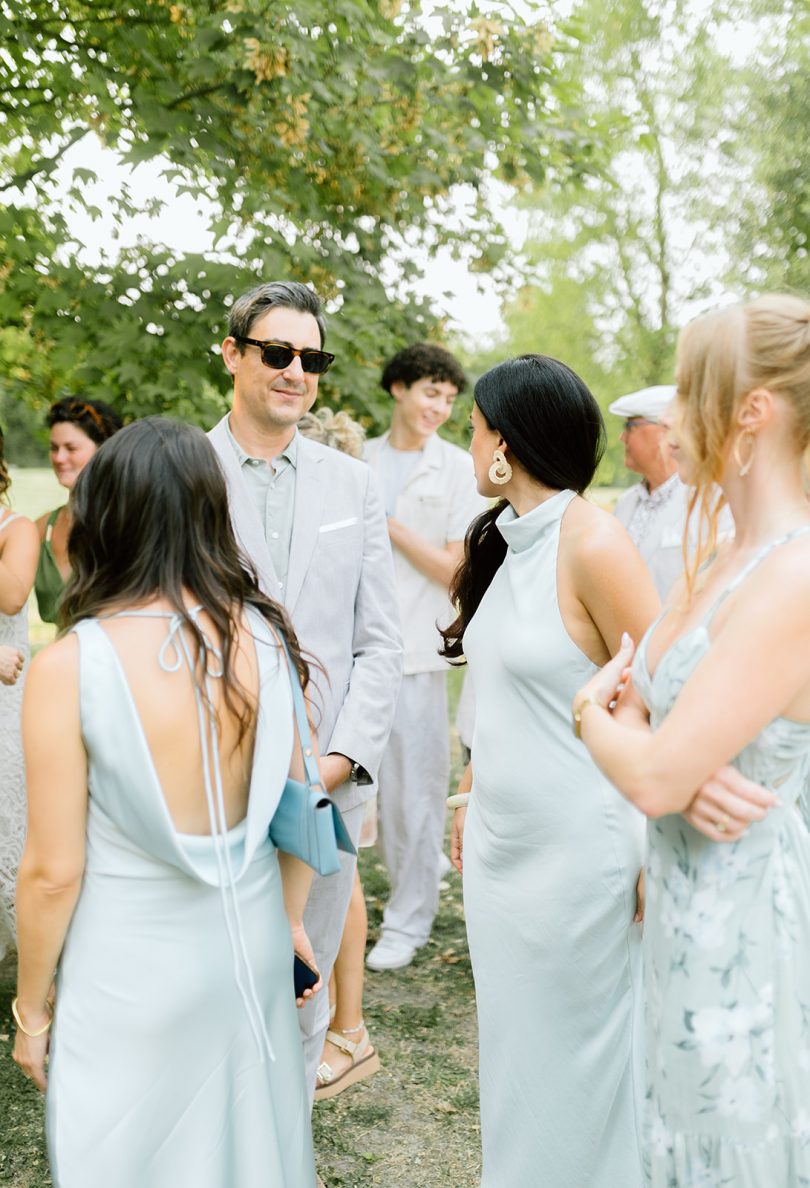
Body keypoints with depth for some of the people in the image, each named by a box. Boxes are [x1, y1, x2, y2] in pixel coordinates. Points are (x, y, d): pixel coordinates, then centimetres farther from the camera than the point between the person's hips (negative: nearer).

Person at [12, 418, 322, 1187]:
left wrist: (31, 1008, 1)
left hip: (133, 974, -3)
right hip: (250, 945, 4)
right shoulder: (264, 636, -10)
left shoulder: (68, 668, -20)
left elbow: (54, 872, -14)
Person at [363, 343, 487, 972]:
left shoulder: (459, 469, 0)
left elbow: (456, 569, -5)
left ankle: (409, 920, 16)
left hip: (415, 649, -3)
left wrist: (390, 525, -9)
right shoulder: (358, 460, 9)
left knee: (413, 788, 3)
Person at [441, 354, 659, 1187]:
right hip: (502, 840, 8)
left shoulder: (591, 543, -19)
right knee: (512, 1044, 20)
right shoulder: (506, 540, 7)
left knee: (577, 1053, 10)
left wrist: (661, 857, -18)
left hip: (577, 853, -8)